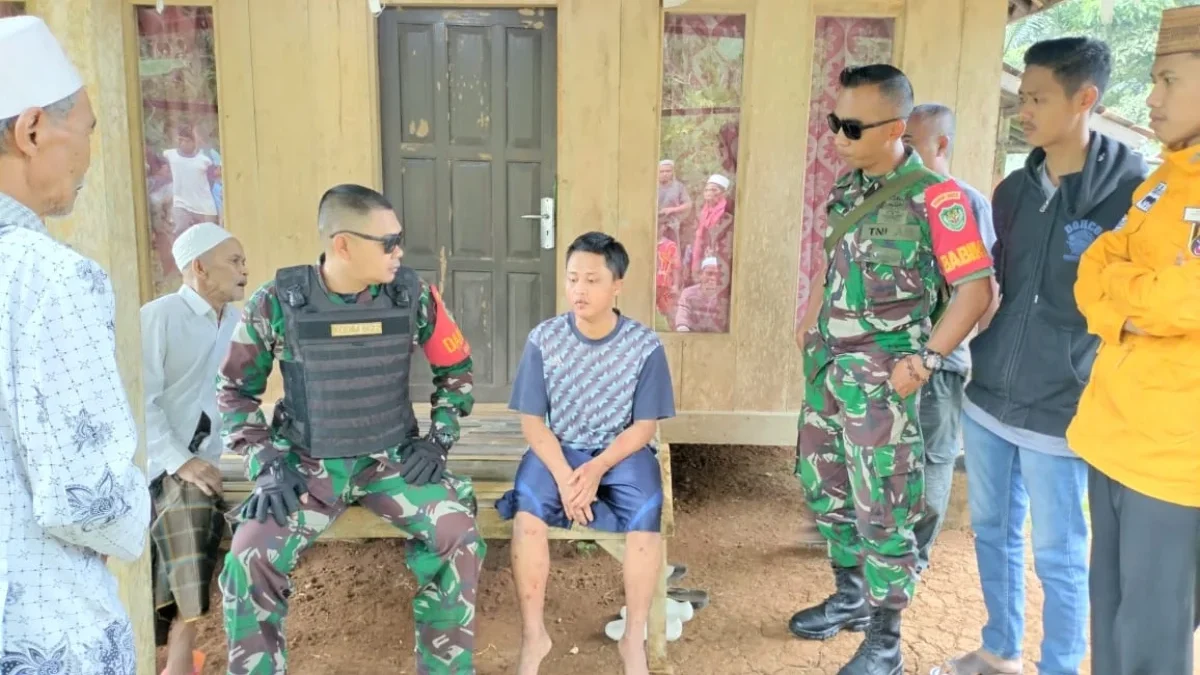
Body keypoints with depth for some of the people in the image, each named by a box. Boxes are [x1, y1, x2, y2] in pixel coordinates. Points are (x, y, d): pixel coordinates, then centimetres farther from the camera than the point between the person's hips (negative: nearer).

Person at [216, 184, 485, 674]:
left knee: (460, 534, -21)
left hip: (391, 459, 1)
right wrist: (266, 464, -9)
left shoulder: (412, 296, -7)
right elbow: (235, 389, 2)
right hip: (308, 464, -1)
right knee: (250, 557, -24)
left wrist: (439, 437, -2)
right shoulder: (277, 303, -10)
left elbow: (456, 368, 8)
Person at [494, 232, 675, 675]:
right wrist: (563, 475, -20)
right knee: (527, 507, -29)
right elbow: (532, 421, -5)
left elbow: (644, 426, -5)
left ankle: (635, 639, -12)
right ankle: (533, 635, -12)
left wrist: (597, 468, -21)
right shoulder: (543, 339, -6)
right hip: (558, 450, 1)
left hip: (622, 452, 0)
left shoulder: (645, 345, -7)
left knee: (646, 510, -30)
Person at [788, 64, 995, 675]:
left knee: (882, 509, 1)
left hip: (882, 377, -8)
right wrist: (820, 341, 14)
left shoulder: (935, 198, -15)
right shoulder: (847, 187, 7)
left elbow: (976, 288, -14)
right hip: (828, 366, 8)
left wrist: (925, 359, -18)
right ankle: (850, 597, 38)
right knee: (822, 483, 18)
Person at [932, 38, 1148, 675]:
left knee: (1058, 554, 8)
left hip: (1058, 409, -6)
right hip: (987, 395, 6)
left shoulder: (1131, 190, -10)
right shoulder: (1013, 189, 8)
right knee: (992, 531, 18)